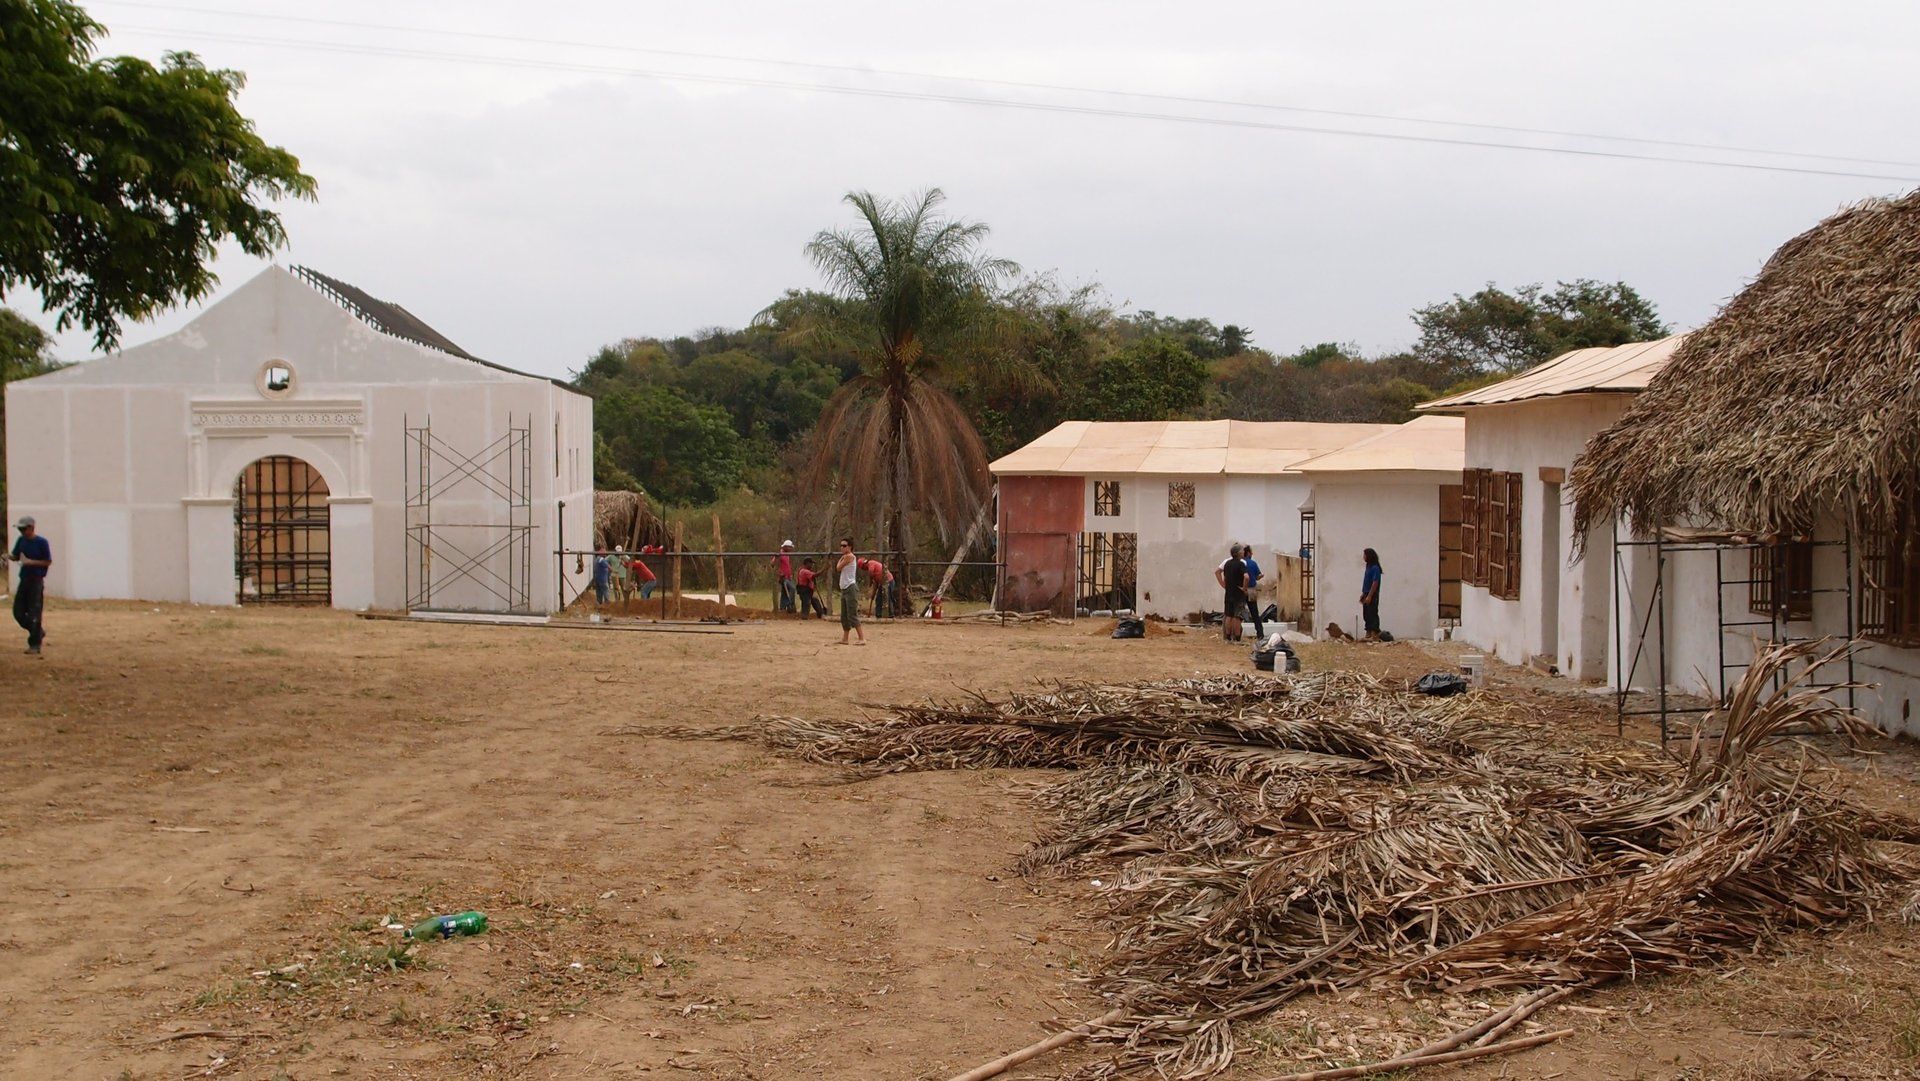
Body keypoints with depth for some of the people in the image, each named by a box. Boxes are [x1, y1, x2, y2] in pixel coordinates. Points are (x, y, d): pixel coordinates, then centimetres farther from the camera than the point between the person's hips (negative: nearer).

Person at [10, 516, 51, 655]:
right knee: (18, 612, 6)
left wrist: (30, 562, -19)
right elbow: (16, 556, 16)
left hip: (36, 581, -7)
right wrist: (9, 556, -7)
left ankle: (35, 645, 1)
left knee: (34, 613, -5)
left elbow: (48, 562, -9)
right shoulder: (21, 541, 7)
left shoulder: (42, 542, -10)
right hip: (24, 580, 7)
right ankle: (38, 632, 27)